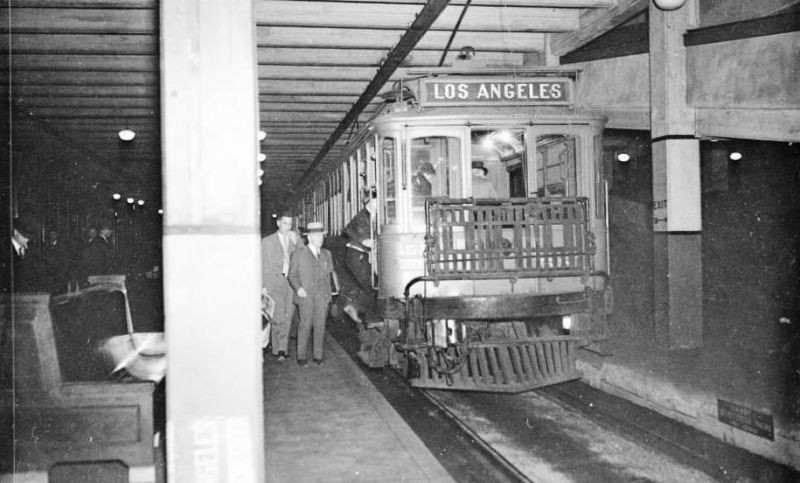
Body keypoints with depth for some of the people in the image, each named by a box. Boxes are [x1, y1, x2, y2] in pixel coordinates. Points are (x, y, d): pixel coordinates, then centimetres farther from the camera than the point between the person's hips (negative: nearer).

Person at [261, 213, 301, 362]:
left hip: (290, 283, 3)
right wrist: (263, 286, -2)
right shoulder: (267, 241, 4)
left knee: (287, 318, 4)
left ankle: (282, 348, 12)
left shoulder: (293, 240, 14)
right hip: (274, 283, -3)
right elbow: (263, 265, 3)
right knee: (277, 318, -10)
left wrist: (296, 240, -8)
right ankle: (277, 349, -1)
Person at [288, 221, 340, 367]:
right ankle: (301, 357, -2)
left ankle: (318, 356, 9)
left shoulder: (326, 254, 15)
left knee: (320, 325, 1)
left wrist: (336, 283, 1)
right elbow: (292, 275, 7)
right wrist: (298, 288, -9)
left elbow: (331, 272, 19)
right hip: (306, 295, -3)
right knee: (305, 325, -9)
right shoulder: (299, 254, 5)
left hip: (323, 296, 3)